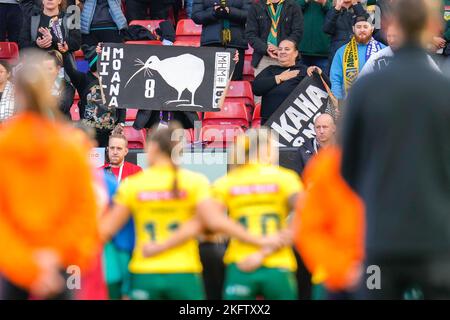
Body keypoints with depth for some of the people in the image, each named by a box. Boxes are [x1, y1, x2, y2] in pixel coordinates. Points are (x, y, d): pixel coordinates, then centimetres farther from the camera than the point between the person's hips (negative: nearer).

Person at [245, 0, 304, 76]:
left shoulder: (294, 7, 7)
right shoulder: (256, 7, 9)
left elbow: (297, 33, 0)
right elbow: (250, 34, 4)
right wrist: (266, 49, -12)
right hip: (263, 58, 1)